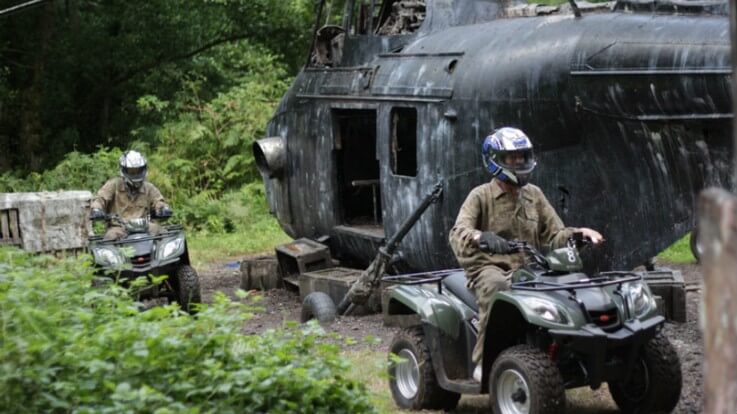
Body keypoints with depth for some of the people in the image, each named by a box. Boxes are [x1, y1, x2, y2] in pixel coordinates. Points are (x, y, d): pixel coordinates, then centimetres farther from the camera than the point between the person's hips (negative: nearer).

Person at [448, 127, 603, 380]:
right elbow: (457, 233, -17)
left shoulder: (534, 195, 16)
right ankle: (484, 361, -34)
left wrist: (579, 234, -8)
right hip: (489, 267, -4)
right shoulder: (481, 196, -1)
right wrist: (481, 237, -41)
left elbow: (554, 235, 14)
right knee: (497, 287, -40)